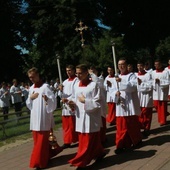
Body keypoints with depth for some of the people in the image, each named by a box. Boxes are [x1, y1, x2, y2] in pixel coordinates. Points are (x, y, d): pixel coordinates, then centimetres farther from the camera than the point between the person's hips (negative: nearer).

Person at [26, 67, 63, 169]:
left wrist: (47, 99, -37)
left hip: (44, 118, -7)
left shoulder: (45, 86, -10)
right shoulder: (31, 88, 11)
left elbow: (53, 101, -16)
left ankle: (40, 162, 8)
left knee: (42, 140, 0)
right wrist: (30, 98, -4)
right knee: (37, 140, 14)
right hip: (35, 117, 7)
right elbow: (28, 104, 17)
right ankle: (46, 156, 31)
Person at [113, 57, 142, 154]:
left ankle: (137, 140, 29)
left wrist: (121, 81, -29)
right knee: (121, 126, 3)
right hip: (120, 104, 4)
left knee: (133, 124, 7)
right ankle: (121, 145, 7)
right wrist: (116, 93, -11)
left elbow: (133, 87, -20)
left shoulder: (132, 75, -3)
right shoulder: (117, 77, 13)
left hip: (131, 104, -4)